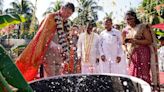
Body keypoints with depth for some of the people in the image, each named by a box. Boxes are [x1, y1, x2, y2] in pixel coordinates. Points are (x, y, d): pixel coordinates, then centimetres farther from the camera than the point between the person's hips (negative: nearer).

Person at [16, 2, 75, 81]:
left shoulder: (65, 23, 15)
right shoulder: (51, 17, -6)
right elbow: (44, 35, -15)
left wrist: (66, 54, 11)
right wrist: (54, 46, -30)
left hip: (58, 55, 7)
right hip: (49, 53, -7)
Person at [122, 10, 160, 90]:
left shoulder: (143, 27, -1)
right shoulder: (125, 30, 11)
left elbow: (149, 41, -8)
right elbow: (124, 44, 17)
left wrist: (135, 41, -17)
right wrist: (126, 52, -2)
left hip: (143, 54, -4)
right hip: (131, 56, 4)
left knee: (143, 74, -5)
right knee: (132, 75, 0)